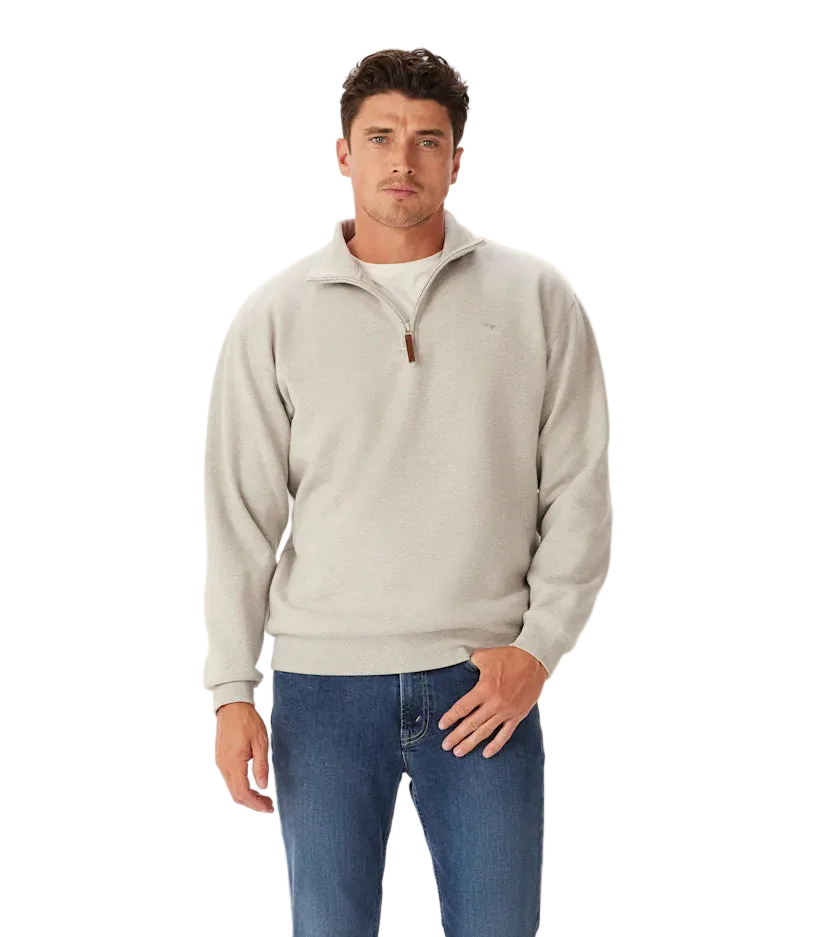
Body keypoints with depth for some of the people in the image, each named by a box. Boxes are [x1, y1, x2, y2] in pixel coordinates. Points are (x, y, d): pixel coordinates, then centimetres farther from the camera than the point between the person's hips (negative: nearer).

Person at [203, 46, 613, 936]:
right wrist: (232, 692, 0)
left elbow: (581, 493, 3)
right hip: (321, 682, 0)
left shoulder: (537, 297, 2)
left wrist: (539, 646, -6)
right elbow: (239, 517, 4)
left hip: (485, 681, 0)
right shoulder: (273, 314, 3)